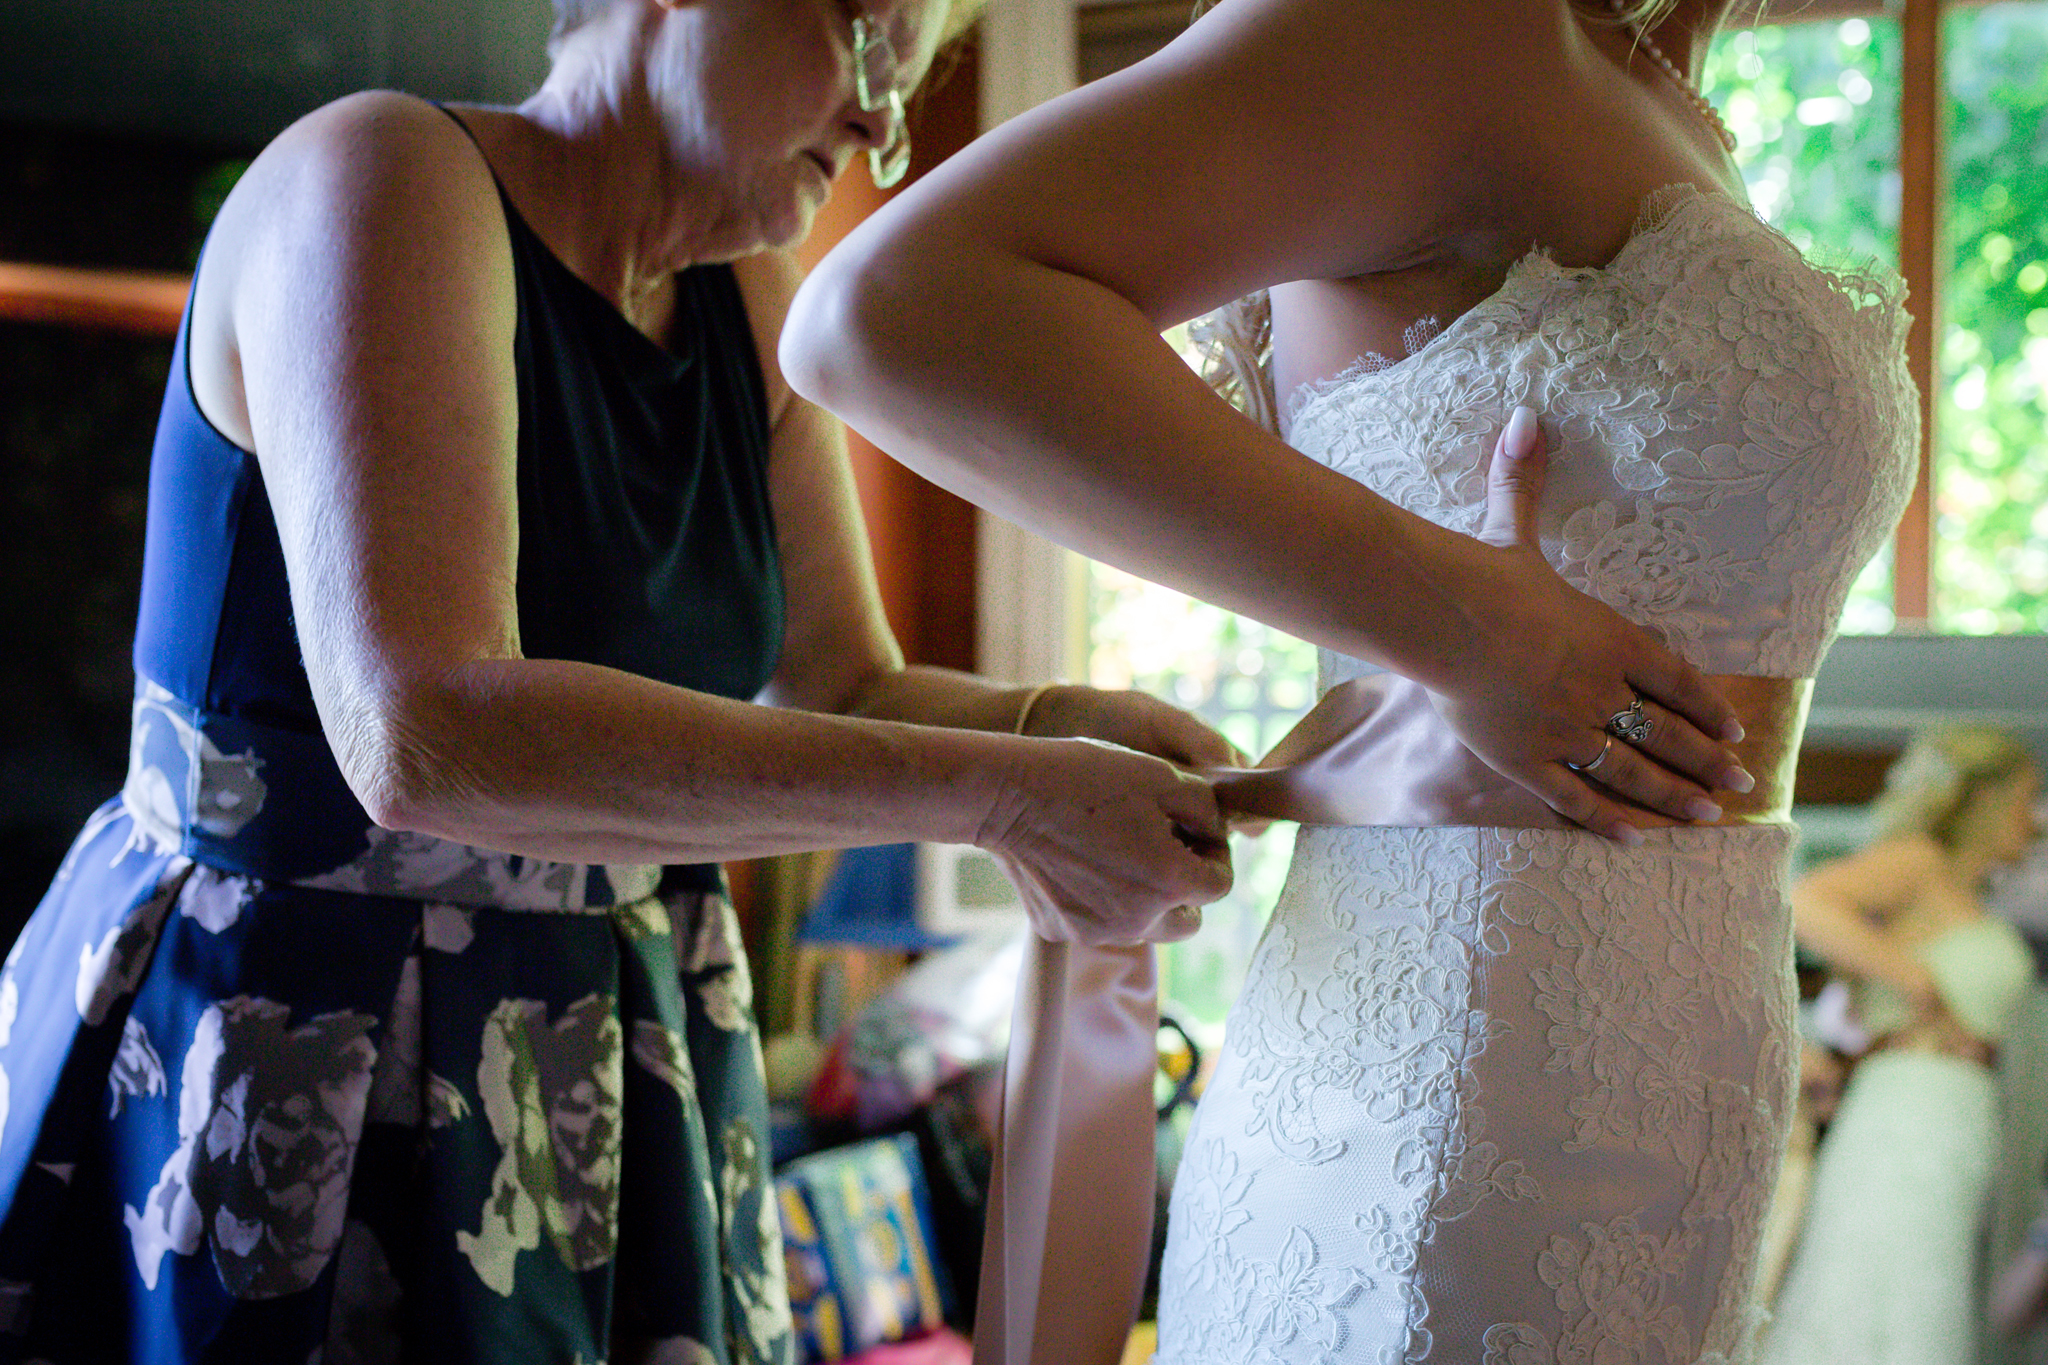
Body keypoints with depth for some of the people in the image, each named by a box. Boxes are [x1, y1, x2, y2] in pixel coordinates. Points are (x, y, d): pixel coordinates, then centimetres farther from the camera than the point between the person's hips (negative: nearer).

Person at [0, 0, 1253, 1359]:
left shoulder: (753, 300, 4)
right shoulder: (385, 177, -19)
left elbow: (847, 694, 8)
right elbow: (420, 735, -32)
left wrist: (1066, 726, -14)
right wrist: (993, 796, -32)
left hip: (610, 1077, 7)